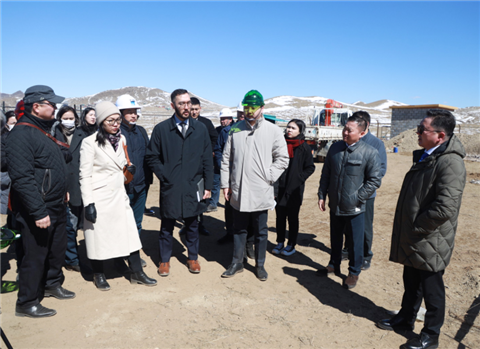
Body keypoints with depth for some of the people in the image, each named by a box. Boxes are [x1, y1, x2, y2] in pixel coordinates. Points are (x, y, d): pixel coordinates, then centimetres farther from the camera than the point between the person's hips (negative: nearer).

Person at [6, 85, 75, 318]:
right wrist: (38, 212, -26)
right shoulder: (22, 134, -19)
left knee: (57, 249, 20)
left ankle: (52, 284, 41)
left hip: (57, 207, 9)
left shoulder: (46, 130, 11)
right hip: (36, 211, -9)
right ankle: (27, 303, 21)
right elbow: (22, 178, -25)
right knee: (36, 255, 3)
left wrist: (63, 190, 16)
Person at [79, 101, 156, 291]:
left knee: (131, 233, 6)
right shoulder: (90, 142, -11)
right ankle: (99, 275, 26)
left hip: (119, 195, 6)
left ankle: (137, 272, 18)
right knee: (98, 236, 7)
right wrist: (88, 203, -16)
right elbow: (85, 175, -12)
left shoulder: (121, 139, 8)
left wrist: (129, 169, -1)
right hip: (99, 199, -5)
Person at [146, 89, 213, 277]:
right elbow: (152, 157, 2)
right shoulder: (161, 129, -2)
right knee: (167, 226, 11)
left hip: (193, 187, 1)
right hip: (170, 188, -1)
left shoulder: (200, 128, 3)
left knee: (192, 225, 15)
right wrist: (165, 176, -7)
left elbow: (207, 160, 3)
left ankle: (192, 258, 32)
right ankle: (164, 260, 27)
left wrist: (208, 186, 0)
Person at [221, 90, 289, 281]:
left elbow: (282, 159, 1)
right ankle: (237, 262, 30)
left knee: (261, 231, 11)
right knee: (239, 229, 15)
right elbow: (227, 158, 7)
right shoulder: (235, 129, 5)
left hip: (261, 192, -2)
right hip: (238, 191, 2)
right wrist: (225, 184, 3)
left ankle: (260, 265, 28)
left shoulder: (273, 130, -2)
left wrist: (268, 177, -9)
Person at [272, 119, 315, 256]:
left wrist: (299, 178, -11)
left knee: (292, 218, 8)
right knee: (280, 216, 11)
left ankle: (291, 245, 20)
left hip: (294, 189, -3)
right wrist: (275, 184, 0)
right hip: (279, 188, 3)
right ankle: (280, 242, 24)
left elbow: (310, 168, 1)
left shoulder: (304, 148, -4)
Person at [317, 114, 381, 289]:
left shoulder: (370, 152, -12)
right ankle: (333, 265, 40)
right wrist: (322, 195, 4)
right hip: (335, 206, 4)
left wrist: (358, 199, -13)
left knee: (355, 243, 9)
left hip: (355, 209, -4)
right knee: (335, 239, 20)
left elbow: (375, 180, -9)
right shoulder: (335, 148, 2)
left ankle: (354, 273, 29)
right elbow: (326, 174, 9)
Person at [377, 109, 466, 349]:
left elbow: (445, 208, -29)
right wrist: (403, 226, 13)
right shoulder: (425, 156, 8)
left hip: (430, 242, -9)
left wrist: (416, 228, -18)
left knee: (431, 288, 9)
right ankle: (405, 319, 41)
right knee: (411, 282, 23)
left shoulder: (450, 163, -23)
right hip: (413, 240, 9)